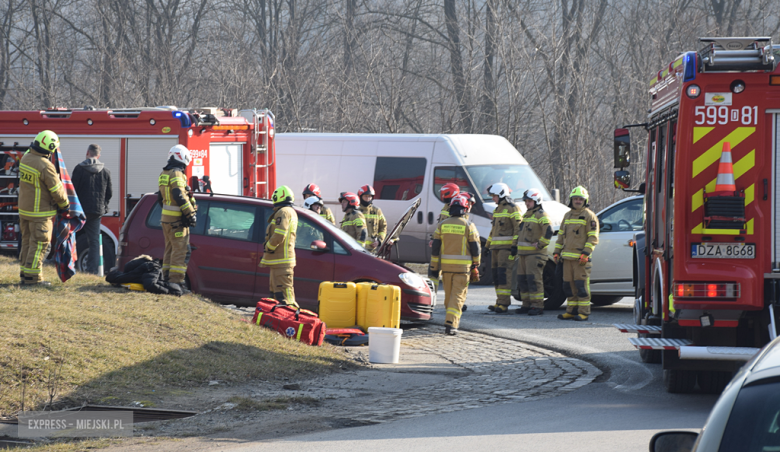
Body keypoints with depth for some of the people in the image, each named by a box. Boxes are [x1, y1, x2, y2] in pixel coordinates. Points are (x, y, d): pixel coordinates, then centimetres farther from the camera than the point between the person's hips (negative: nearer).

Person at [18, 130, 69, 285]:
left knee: (27, 241, 16)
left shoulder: (26, 158, 0)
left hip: (24, 208, 8)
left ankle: (25, 272, 23)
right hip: (40, 212, -8)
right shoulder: (45, 166, -23)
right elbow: (56, 190, -16)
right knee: (39, 244, -2)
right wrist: (65, 204, 0)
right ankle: (32, 276, -2)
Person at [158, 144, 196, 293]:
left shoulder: (164, 174, 16)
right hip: (177, 219, -10)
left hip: (166, 218, 10)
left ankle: (167, 278, 18)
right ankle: (175, 281, -14)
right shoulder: (176, 174, -14)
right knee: (181, 250, -9)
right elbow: (179, 196, -23)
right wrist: (190, 214, -20)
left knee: (170, 249, 16)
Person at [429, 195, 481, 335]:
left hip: (446, 265, 3)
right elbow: (475, 248, -2)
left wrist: (434, 267, 8)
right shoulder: (468, 226, -4)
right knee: (458, 295, -3)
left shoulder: (442, 225, 4)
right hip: (462, 266, -3)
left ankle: (453, 319, 30)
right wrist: (475, 265, 11)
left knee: (449, 294, 17)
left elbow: (435, 248, 4)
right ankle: (450, 323, -15)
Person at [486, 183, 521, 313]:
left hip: (507, 247, -9)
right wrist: (488, 245, 25)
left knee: (504, 274, -14)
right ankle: (500, 303, 11)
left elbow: (518, 227, -14)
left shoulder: (512, 209, -8)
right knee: (496, 274, 7)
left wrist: (515, 245, -20)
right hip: (496, 247, 9)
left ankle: (504, 304, -17)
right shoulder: (497, 209, 20)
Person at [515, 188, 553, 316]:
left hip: (535, 254, -10)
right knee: (522, 279, 9)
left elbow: (548, 232, -22)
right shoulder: (526, 215, 21)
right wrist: (518, 246, 23)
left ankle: (538, 306, -12)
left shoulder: (541, 215, -9)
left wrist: (540, 244, -18)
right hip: (523, 253, 10)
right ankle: (527, 304, 14)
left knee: (534, 279, -13)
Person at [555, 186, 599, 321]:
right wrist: (557, 252, 15)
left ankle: (584, 312, -6)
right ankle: (571, 311, 13)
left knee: (581, 285, -8)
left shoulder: (589, 216, -2)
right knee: (569, 285, 7)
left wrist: (586, 253, -17)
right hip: (567, 257, 7)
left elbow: (593, 238, -7)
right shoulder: (567, 216, 19)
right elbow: (561, 235, 24)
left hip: (581, 258, -7)